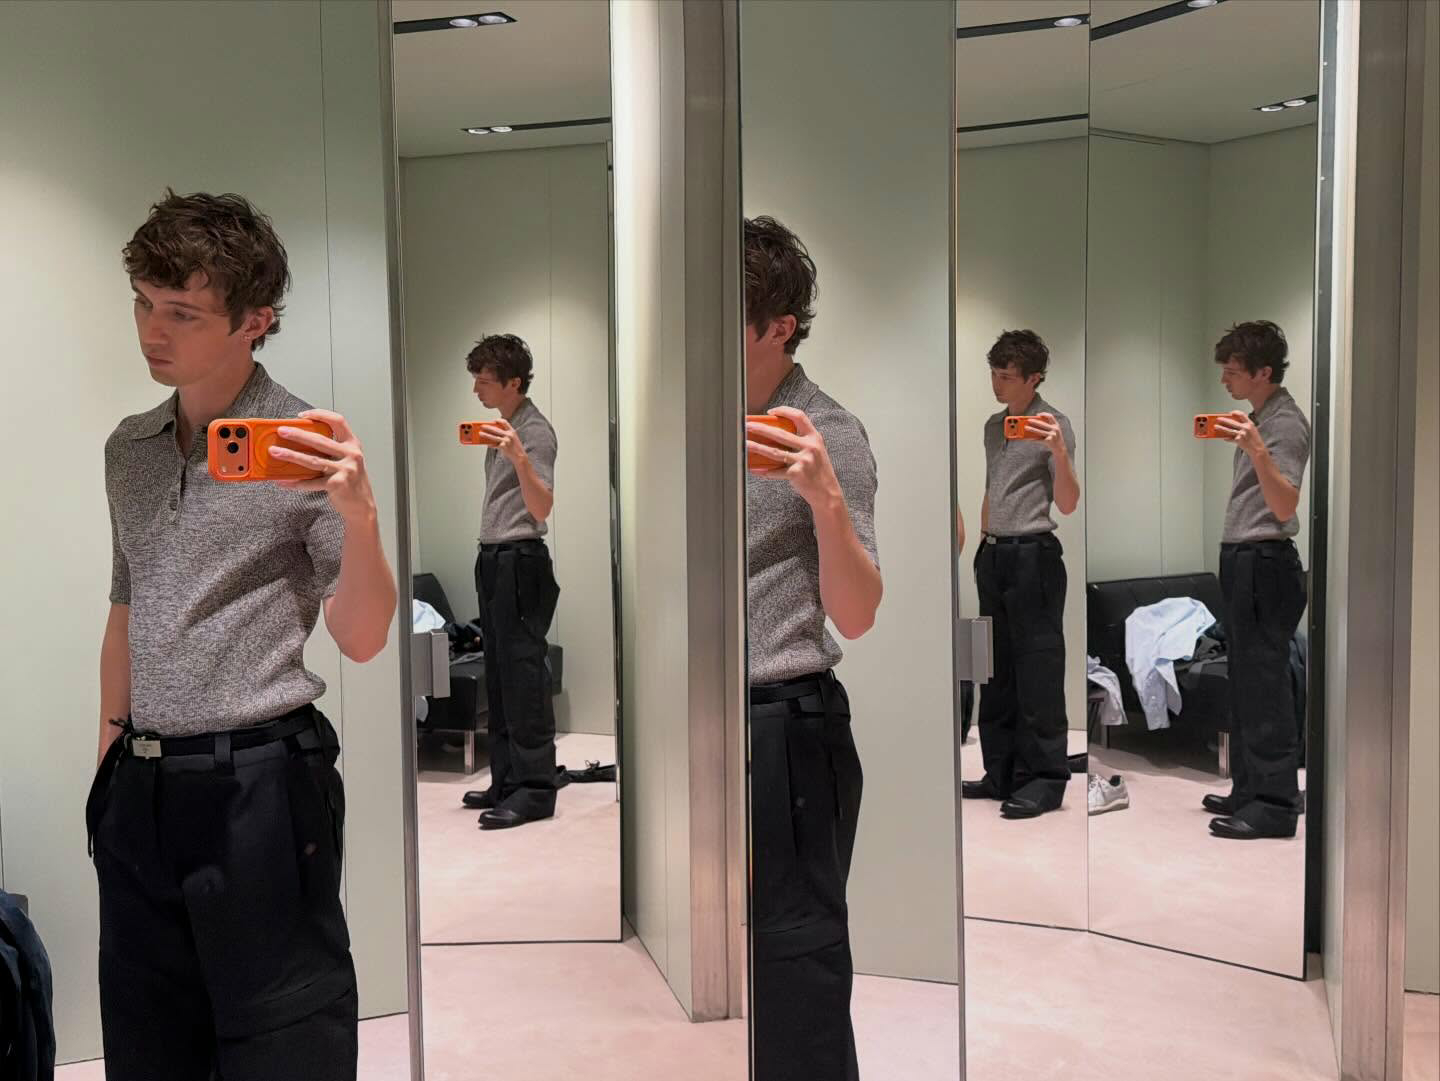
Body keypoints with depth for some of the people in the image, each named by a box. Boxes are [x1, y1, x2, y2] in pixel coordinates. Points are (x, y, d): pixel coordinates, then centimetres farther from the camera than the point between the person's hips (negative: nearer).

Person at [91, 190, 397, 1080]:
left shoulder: (306, 447, -8)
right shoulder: (129, 450, 10)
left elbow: (361, 640, -10)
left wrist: (361, 516, -27)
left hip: (260, 782, -6)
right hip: (141, 793, 6)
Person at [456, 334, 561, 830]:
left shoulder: (534, 430, -12)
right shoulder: (503, 425, 16)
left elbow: (541, 508, -22)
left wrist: (520, 459, -37)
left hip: (520, 561, -10)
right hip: (493, 560, 10)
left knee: (524, 675, -8)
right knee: (498, 675, 12)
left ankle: (533, 789, -5)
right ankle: (506, 780, 20)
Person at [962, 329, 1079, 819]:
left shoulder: (1053, 424, -7)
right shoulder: (993, 425, 14)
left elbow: (1067, 504, -15)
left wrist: (1058, 451, -30)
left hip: (1033, 555, -7)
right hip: (993, 554, 8)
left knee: (1037, 668, -4)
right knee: (997, 667, 11)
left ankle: (1044, 779, 2)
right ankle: (1001, 773, 19)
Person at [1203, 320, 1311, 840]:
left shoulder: (1285, 423, -14)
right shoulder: (1258, 417, 16)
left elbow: (1284, 506, -28)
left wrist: (1258, 451, -38)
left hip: (1265, 563, -10)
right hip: (1241, 561, 10)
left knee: (1264, 684, -8)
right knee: (1246, 681, 14)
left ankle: (1274, 805, -4)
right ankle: (1249, 790, 23)